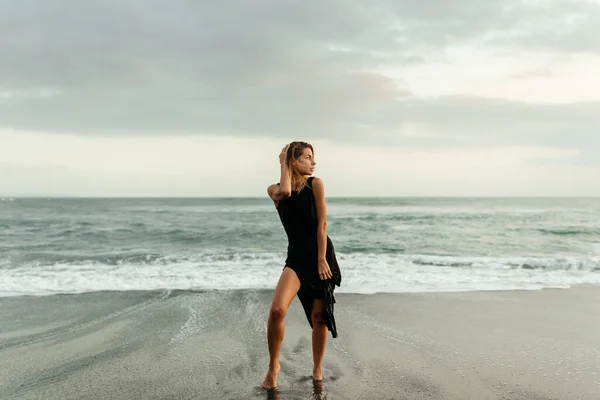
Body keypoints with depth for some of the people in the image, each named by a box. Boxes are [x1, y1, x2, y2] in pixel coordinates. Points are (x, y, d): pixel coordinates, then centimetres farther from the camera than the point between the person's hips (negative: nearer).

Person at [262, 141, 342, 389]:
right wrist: (283, 163, -11)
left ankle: (317, 369, 26)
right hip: (296, 258, 1)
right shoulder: (274, 190, 0)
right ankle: (273, 365, 4)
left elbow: (322, 225, -8)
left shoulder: (315, 184, -5)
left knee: (319, 316, 4)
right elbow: (285, 192, -26)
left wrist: (322, 260, -13)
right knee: (277, 310, -18)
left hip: (321, 257, -1)